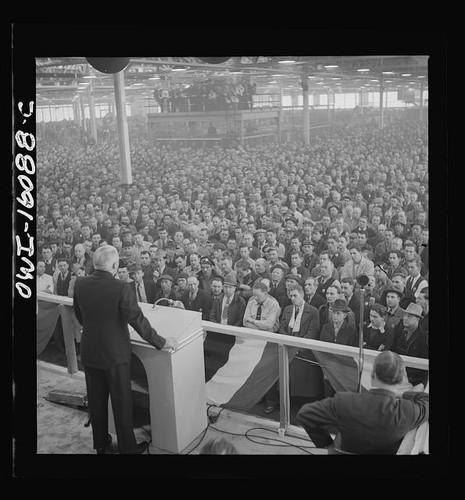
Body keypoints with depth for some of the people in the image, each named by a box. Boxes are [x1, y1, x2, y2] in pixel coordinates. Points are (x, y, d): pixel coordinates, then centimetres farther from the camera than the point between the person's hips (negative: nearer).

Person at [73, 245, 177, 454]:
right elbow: (138, 321, -20)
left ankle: (100, 444, 35)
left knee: (96, 400, 19)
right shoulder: (120, 289, -23)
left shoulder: (80, 285, -7)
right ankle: (127, 447, 25)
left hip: (89, 352, 5)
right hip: (115, 354, -5)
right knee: (121, 402, 11)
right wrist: (161, 342, -9)